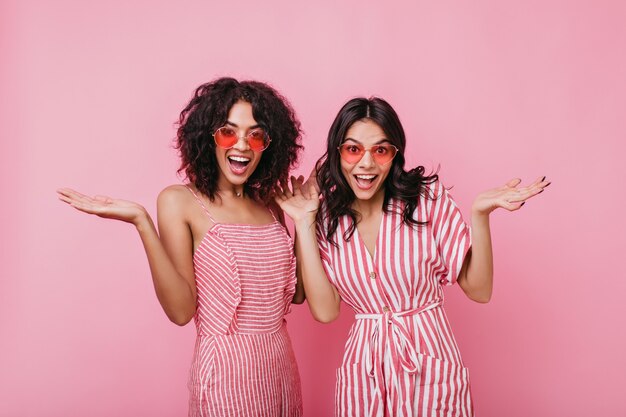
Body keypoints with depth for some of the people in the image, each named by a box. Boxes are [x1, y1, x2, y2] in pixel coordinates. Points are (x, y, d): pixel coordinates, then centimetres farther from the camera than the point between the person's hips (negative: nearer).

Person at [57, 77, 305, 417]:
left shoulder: (270, 205, 4)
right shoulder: (180, 202, -9)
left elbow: (296, 293, 5)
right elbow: (181, 310, -16)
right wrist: (141, 222, -24)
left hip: (282, 364, 5)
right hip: (226, 369, -5)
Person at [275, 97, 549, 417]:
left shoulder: (427, 198, -9)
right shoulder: (327, 217, -3)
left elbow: (479, 290, -8)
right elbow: (325, 311, -11)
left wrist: (480, 215, -22)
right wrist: (304, 223, -12)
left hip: (430, 363, -1)